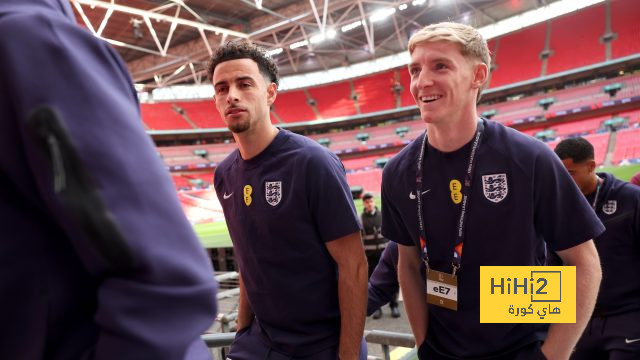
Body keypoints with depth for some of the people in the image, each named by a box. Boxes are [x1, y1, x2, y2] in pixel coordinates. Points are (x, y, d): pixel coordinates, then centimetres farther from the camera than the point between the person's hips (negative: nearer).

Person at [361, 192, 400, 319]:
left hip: (385, 253, 1)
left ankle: (394, 306, 13)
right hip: (370, 255, -1)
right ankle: (376, 307, 14)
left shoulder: (383, 215, 6)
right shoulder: (361, 219, 1)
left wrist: (394, 249, 6)